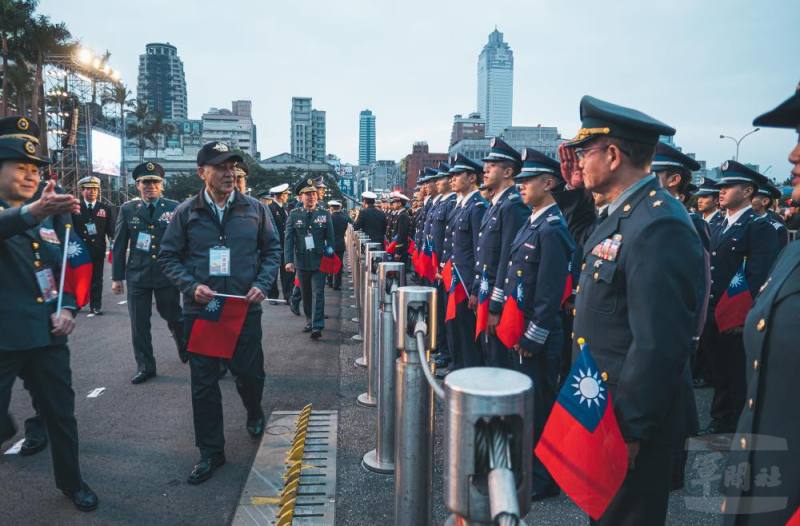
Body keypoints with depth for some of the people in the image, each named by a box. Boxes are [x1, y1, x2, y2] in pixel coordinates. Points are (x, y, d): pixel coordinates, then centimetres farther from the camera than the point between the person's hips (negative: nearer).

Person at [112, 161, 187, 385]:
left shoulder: (174, 208, -2)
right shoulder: (127, 209, 3)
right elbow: (119, 245, 6)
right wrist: (117, 277, 4)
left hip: (168, 274, -1)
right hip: (137, 275, 2)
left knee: (173, 317, 12)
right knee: (139, 323, 6)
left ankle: (186, 350, 40)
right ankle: (145, 367, 20)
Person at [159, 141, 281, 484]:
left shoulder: (254, 209, 2)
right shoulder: (185, 213, -1)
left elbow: (272, 250, 8)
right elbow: (168, 257, 4)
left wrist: (262, 285, -7)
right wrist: (191, 286, -12)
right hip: (200, 310, 0)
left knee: (250, 373, 11)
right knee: (204, 383, 5)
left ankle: (254, 414, 46)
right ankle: (210, 452, 21)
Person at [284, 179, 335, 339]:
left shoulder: (325, 214, 1)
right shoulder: (294, 215, -1)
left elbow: (330, 238, 4)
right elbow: (289, 239, -4)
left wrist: (330, 255, -6)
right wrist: (289, 260, -13)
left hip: (319, 261, -1)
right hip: (301, 261, 1)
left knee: (318, 294, -6)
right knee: (305, 294, 14)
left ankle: (317, 327, -7)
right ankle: (309, 321, 31)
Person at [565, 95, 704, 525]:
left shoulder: (659, 228, -26)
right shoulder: (618, 215, 5)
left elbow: (658, 347, -28)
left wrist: (628, 430, -21)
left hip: (632, 418, -9)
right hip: (602, 407, 9)